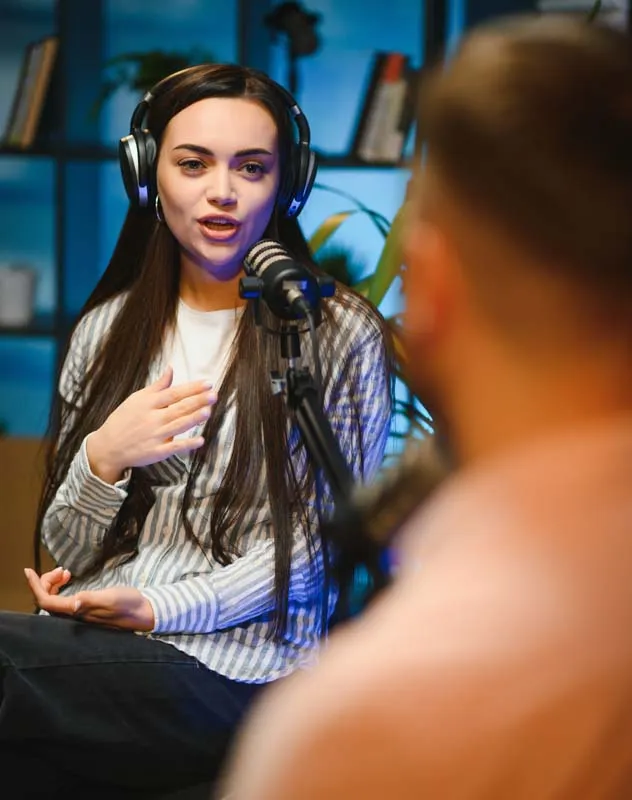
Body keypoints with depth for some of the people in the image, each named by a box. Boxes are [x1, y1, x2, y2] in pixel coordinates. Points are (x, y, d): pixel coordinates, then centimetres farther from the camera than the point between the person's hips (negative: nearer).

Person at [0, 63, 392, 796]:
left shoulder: (341, 334, 1)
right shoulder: (107, 330, 14)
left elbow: (322, 540, -2)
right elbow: (66, 555, 14)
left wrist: (158, 609, -13)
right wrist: (103, 461, -8)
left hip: (229, 671, -3)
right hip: (87, 646, 4)